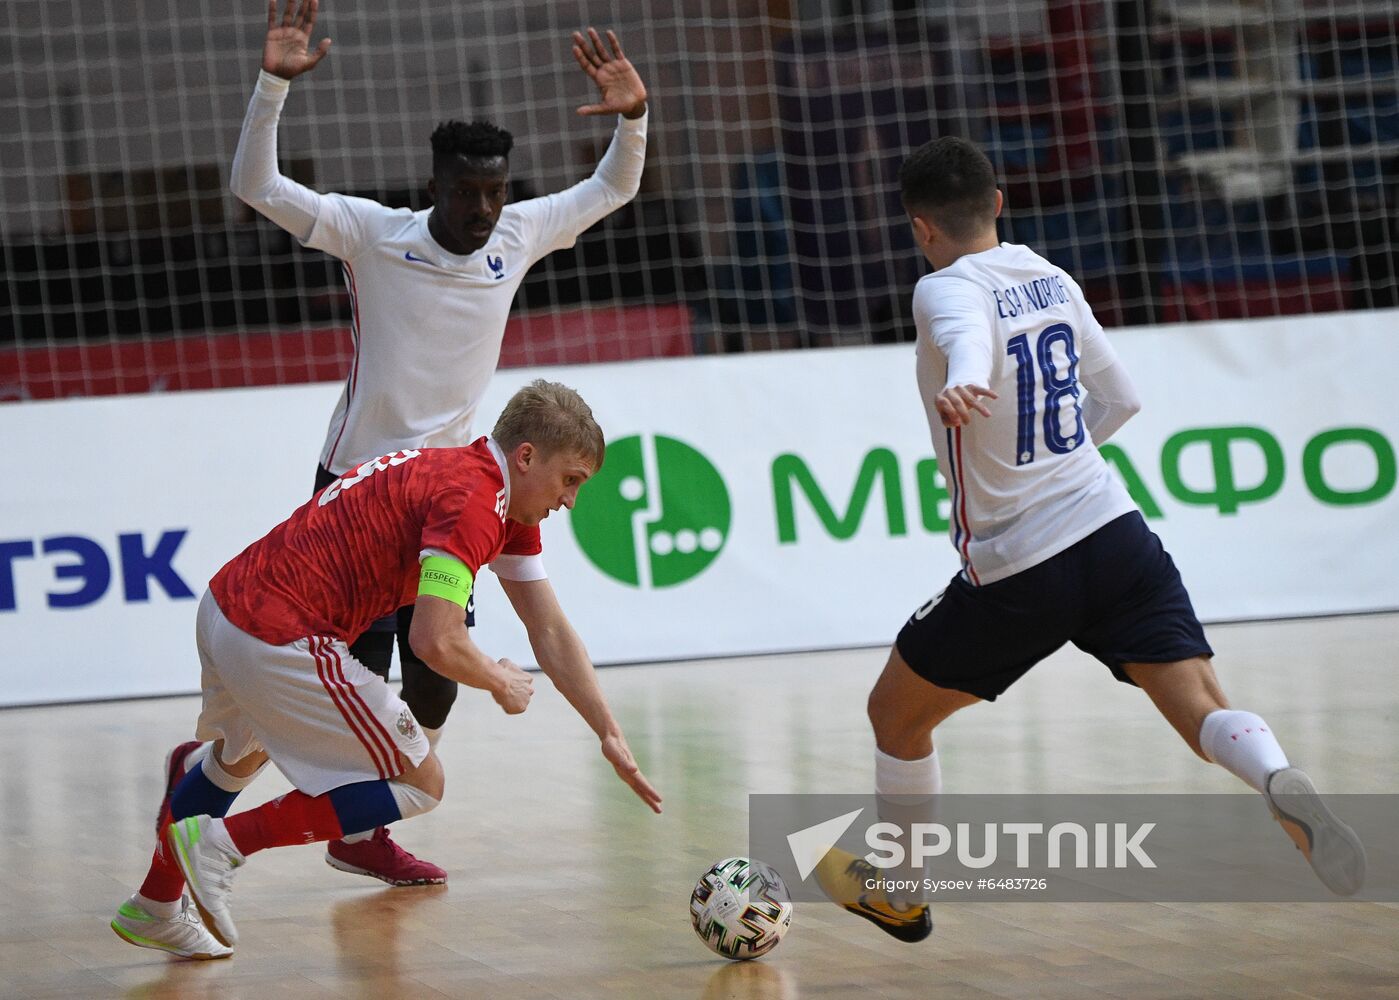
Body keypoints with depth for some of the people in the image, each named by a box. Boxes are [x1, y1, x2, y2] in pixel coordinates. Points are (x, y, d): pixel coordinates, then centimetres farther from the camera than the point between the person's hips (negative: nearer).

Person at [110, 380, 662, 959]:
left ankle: (154, 909, 53)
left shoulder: (510, 507, 15)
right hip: (281, 642, -10)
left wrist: (611, 736, 13)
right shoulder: (472, 501, -17)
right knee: (420, 784, -1)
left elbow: (550, 632, 18)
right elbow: (436, 641, -25)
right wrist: (499, 682, -5)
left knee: (241, 756, 37)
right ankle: (223, 843, -4)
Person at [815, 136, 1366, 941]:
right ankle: (1287, 787, -39)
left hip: (1019, 572, -5)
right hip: (1116, 531, 5)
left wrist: (960, 385, -57)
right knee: (1204, 711, -7)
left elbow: (970, 338, -35)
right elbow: (1121, 399, 22)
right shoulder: (1052, 280, 11)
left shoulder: (948, 291, -9)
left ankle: (897, 894, 32)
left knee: (896, 715, 18)